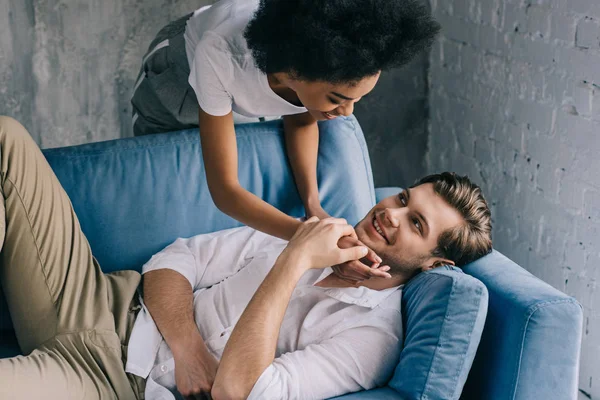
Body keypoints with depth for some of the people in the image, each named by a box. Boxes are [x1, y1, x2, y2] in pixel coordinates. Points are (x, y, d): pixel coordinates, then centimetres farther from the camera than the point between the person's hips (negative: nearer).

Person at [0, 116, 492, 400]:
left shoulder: (373, 336, -12)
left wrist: (295, 261, -24)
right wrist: (187, 347, -14)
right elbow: (176, 260, 7)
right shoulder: (307, 229, 9)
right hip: (111, 298, 7)